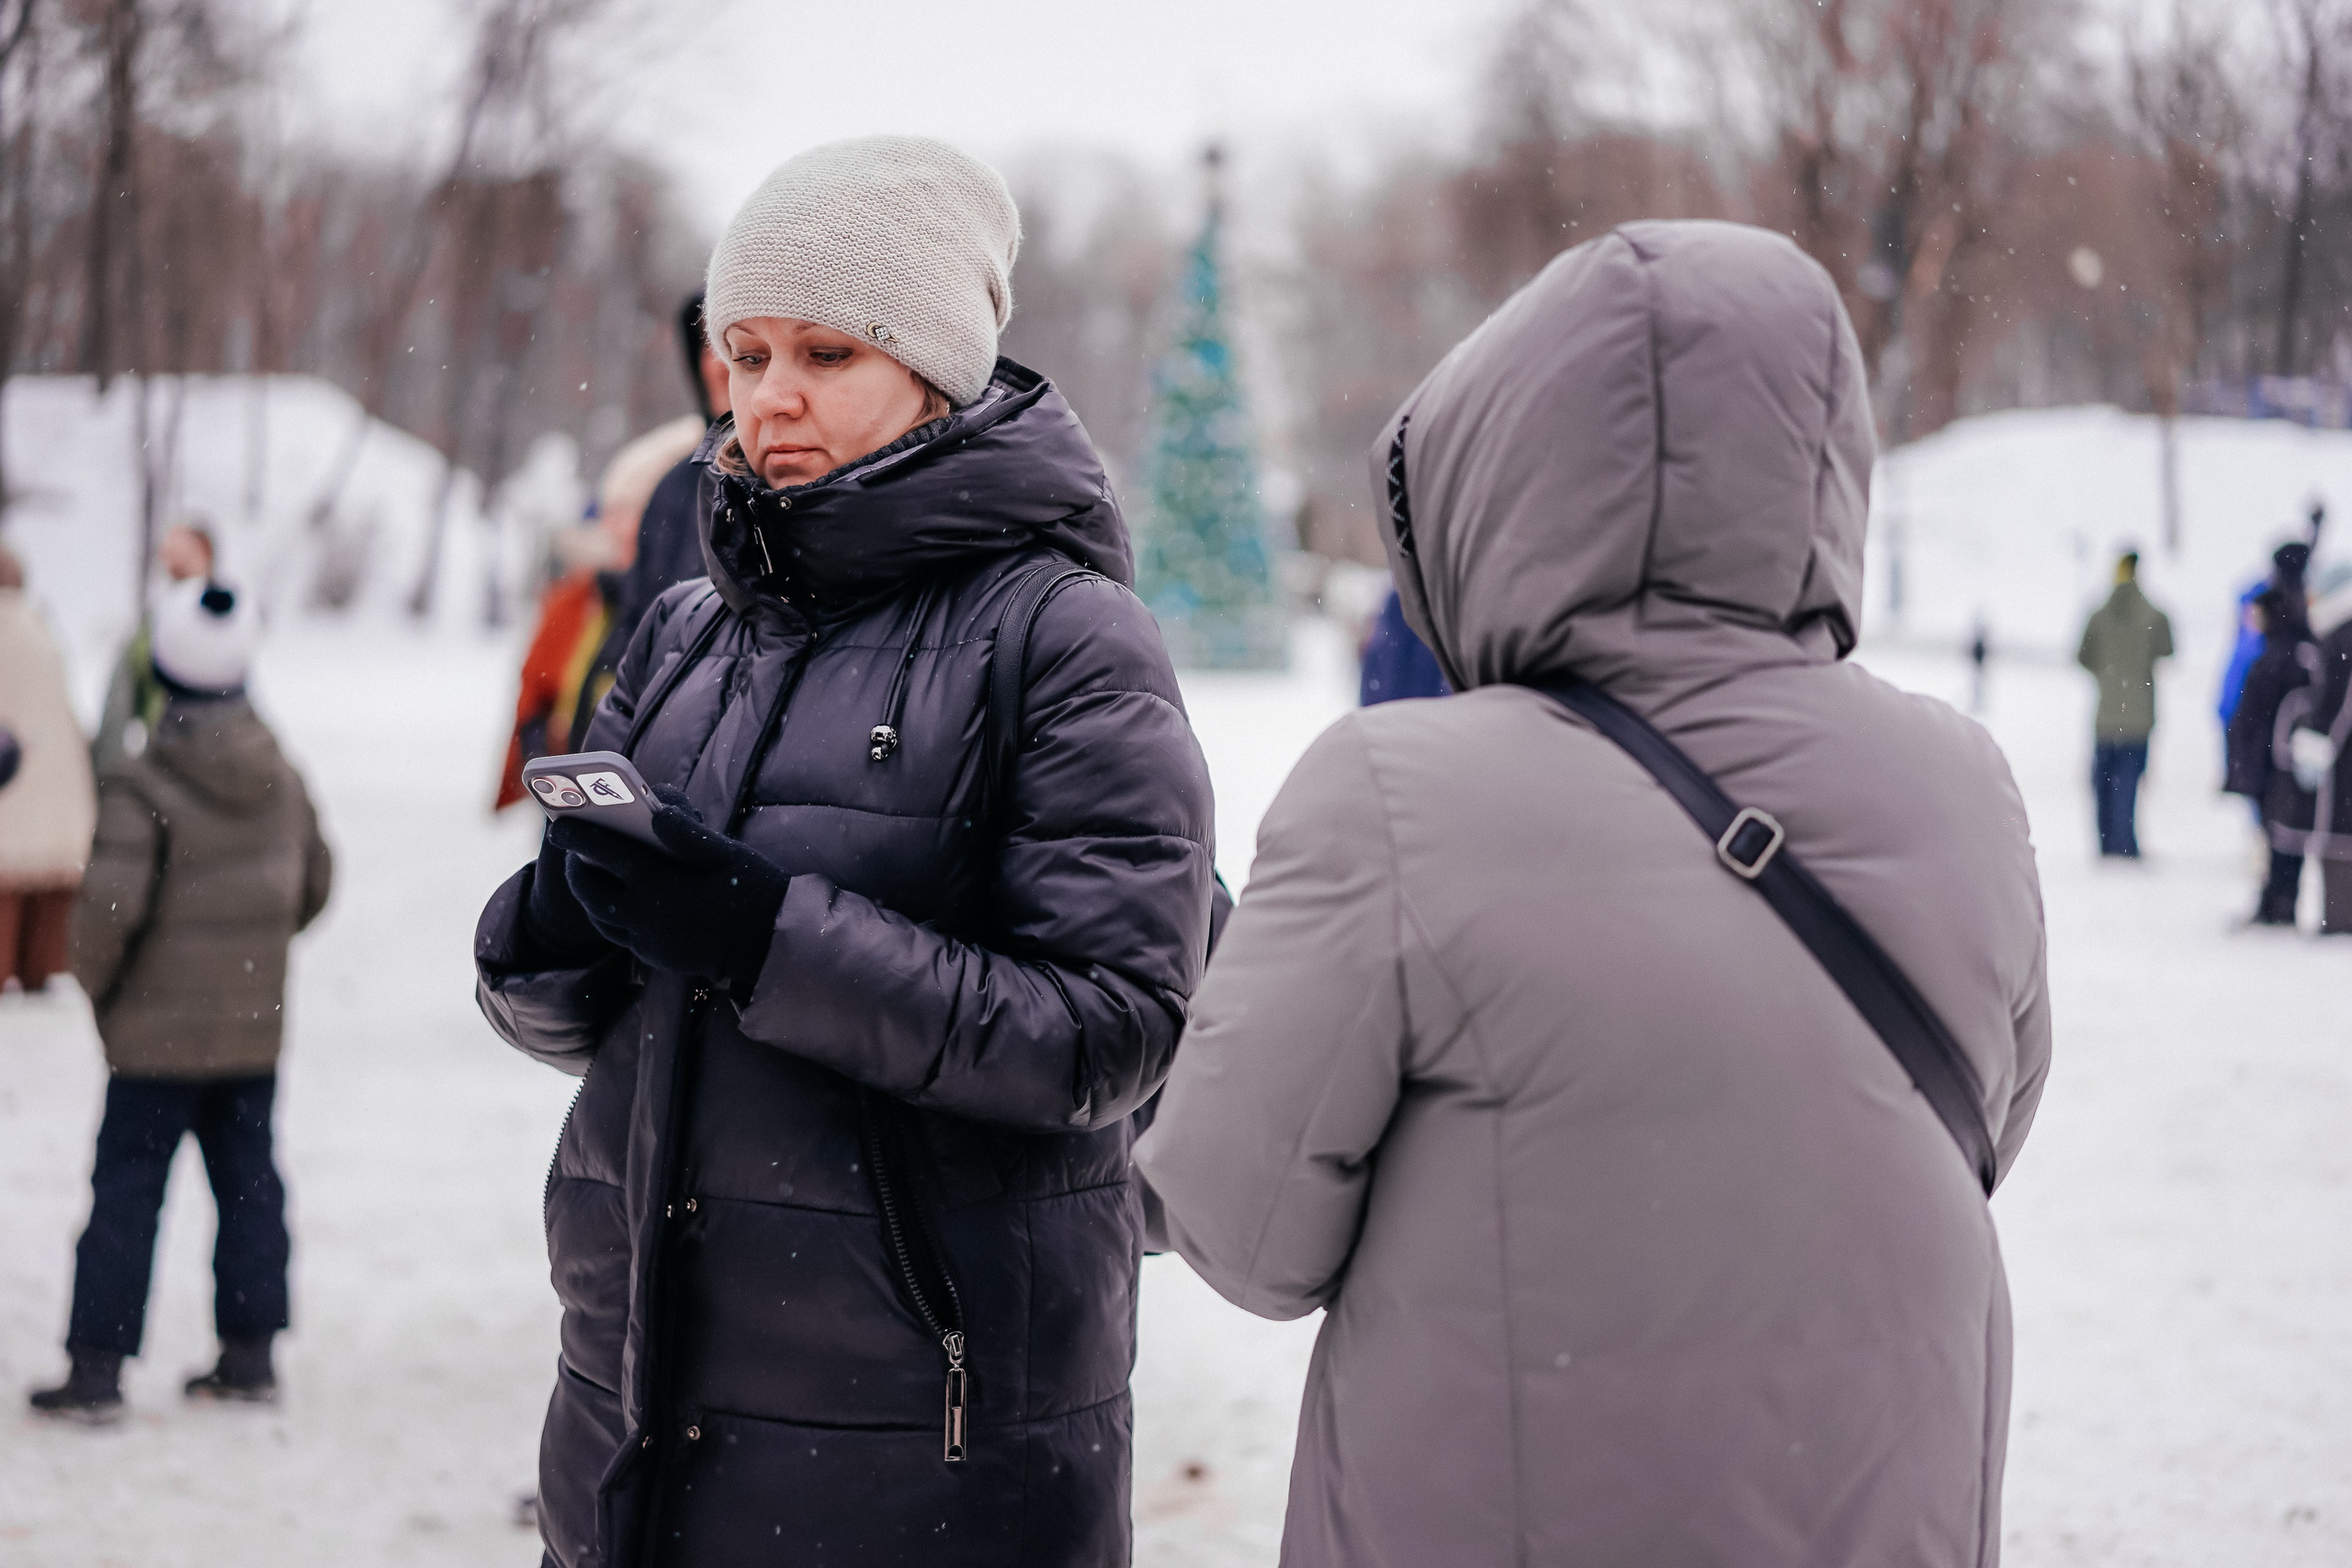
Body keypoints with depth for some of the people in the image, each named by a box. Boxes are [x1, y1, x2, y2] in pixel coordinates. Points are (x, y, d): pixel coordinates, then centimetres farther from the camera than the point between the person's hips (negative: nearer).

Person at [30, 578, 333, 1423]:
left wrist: (96, 982, -3)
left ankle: (97, 1367, 3)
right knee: (248, 1178, 14)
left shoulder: (142, 788, -17)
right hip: (255, 1028, 5)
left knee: (127, 1189, 1)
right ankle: (250, 1352, 20)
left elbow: (112, 902, -21)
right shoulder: (281, 779, 3)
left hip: (159, 1033, -5)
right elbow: (314, 881, 13)